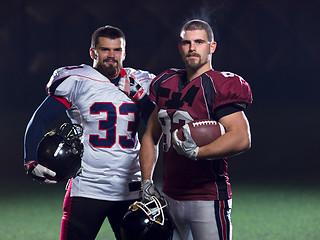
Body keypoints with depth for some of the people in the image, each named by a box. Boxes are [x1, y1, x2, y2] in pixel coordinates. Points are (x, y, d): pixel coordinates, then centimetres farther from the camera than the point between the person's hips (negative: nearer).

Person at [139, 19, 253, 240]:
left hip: (208, 199, -7)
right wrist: (147, 182, 14)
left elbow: (242, 138, -21)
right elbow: (151, 137, 23)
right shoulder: (166, 84, 13)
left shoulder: (221, 87, -9)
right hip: (171, 196, 7)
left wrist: (197, 153, -30)